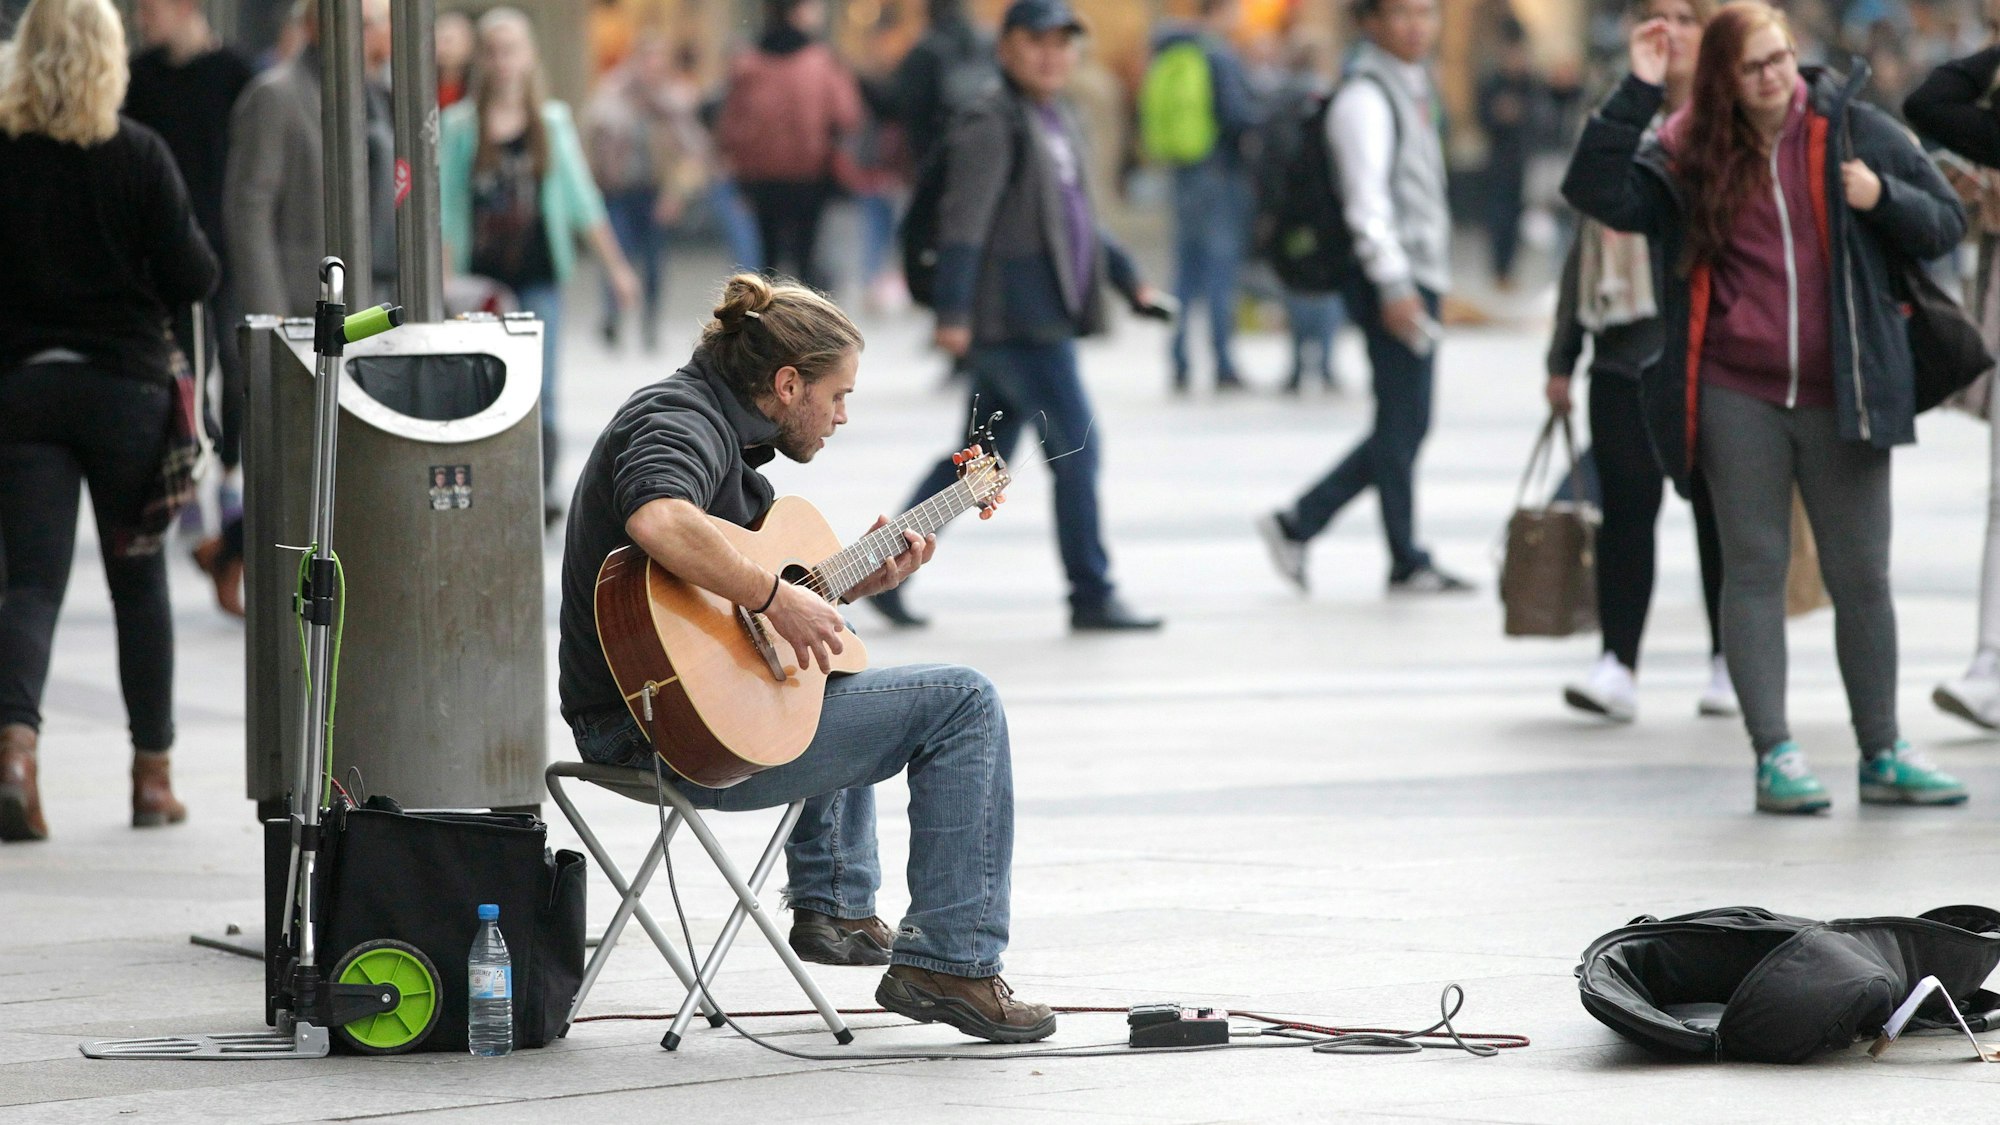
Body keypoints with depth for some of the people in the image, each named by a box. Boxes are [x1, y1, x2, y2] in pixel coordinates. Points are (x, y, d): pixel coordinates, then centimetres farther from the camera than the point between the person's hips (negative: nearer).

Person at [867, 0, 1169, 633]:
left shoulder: (1060, 125, 19)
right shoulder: (992, 126, -10)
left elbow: (1080, 220, 28)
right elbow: (963, 222, -17)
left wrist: (1129, 282, 21)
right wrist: (952, 313, -23)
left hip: (1045, 319, 10)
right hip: (1013, 318, -10)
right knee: (1077, 446, -10)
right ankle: (1092, 597, -5)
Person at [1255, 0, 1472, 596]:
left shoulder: (1414, 87, 19)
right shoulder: (1365, 96, -11)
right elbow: (1367, 197, -19)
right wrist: (1393, 284, -24)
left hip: (1419, 274, 10)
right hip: (1391, 279, -10)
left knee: (1405, 425, 10)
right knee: (1403, 422, -5)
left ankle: (1297, 524, 14)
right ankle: (1408, 564, 2)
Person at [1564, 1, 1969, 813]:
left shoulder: (1852, 129, 3)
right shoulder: (1687, 153, 2)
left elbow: (1946, 224, 8)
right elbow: (1599, 194, -12)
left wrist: (1882, 198, -12)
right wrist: (1638, 92, -16)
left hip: (1838, 395, 1)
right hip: (1738, 398, 0)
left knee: (1861, 576, 6)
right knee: (1754, 569, 1)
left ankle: (1883, 756, 16)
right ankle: (1774, 756, 4)